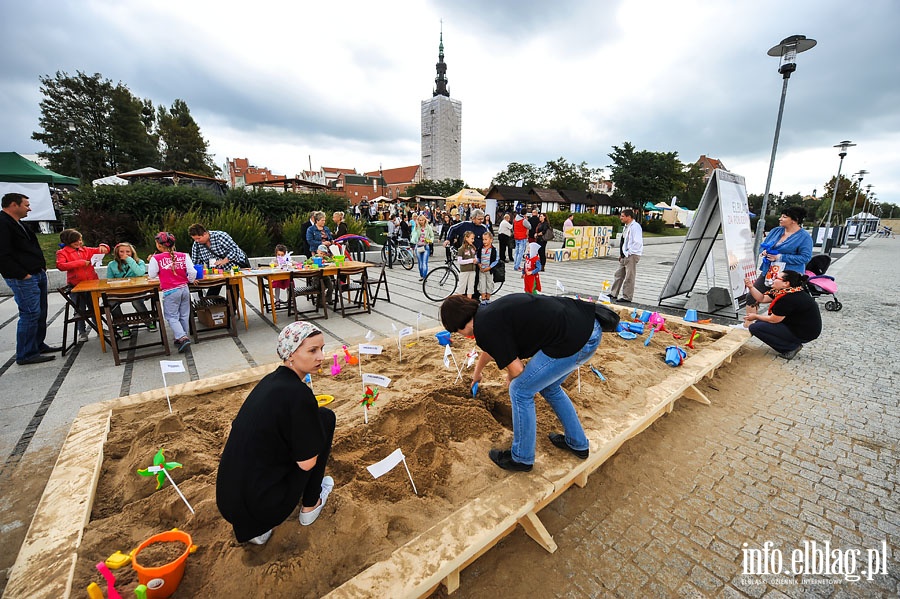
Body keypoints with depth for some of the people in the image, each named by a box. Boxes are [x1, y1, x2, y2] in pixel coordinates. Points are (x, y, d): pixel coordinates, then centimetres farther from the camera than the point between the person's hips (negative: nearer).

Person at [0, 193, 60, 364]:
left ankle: (38, 345, 26)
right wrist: (23, 274, -18)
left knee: (40, 313, 15)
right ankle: (26, 355, 0)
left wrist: (42, 266, 13)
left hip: (38, 274, 10)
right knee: (30, 314, -8)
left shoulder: (18, 224, 19)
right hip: (23, 279, -10)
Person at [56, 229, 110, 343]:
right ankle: (82, 332, 18)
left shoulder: (86, 250, 9)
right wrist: (80, 262, -20)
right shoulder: (62, 252, -1)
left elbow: (104, 251, 18)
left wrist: (103, 247, -5)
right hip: (76, 285, -3)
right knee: (80, 310, 5)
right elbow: (60, 266, -17)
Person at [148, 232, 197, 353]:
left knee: (172, 316, 4)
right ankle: (183, 337, 22)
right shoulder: (183, 256, -1)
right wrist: (190, 280, 15)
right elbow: (192, 272, -5)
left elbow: (152, 275, -1)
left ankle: (182, 337, -13)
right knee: (184, 315, 13)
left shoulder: (156, 258, -8)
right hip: (184, 289, 4)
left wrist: (151, 263, 14)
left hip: (170, 292, -4)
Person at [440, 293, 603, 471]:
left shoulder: (484, 328, -12)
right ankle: (578, 444, 43)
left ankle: (521, 458, 24)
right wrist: (477, 373, 58)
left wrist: (511, 379, 17)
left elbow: (516, 370, -8)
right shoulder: (490, 311, 18)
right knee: (549, 387, 27)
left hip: (575, 340, -10)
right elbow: (489, 350, 39)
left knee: (520, 391, 4)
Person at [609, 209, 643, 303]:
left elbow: (637, 242, -22)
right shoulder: (626, 227, 14)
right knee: (618, 274, 14)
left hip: (632, 256, -10)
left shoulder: (635, 226, -15)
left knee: (629, 277, -2)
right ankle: (613, 294, 23)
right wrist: (621, 254, 14)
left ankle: (627, 297, 6)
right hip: (624, 256, 10)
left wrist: (629, 253, -17)